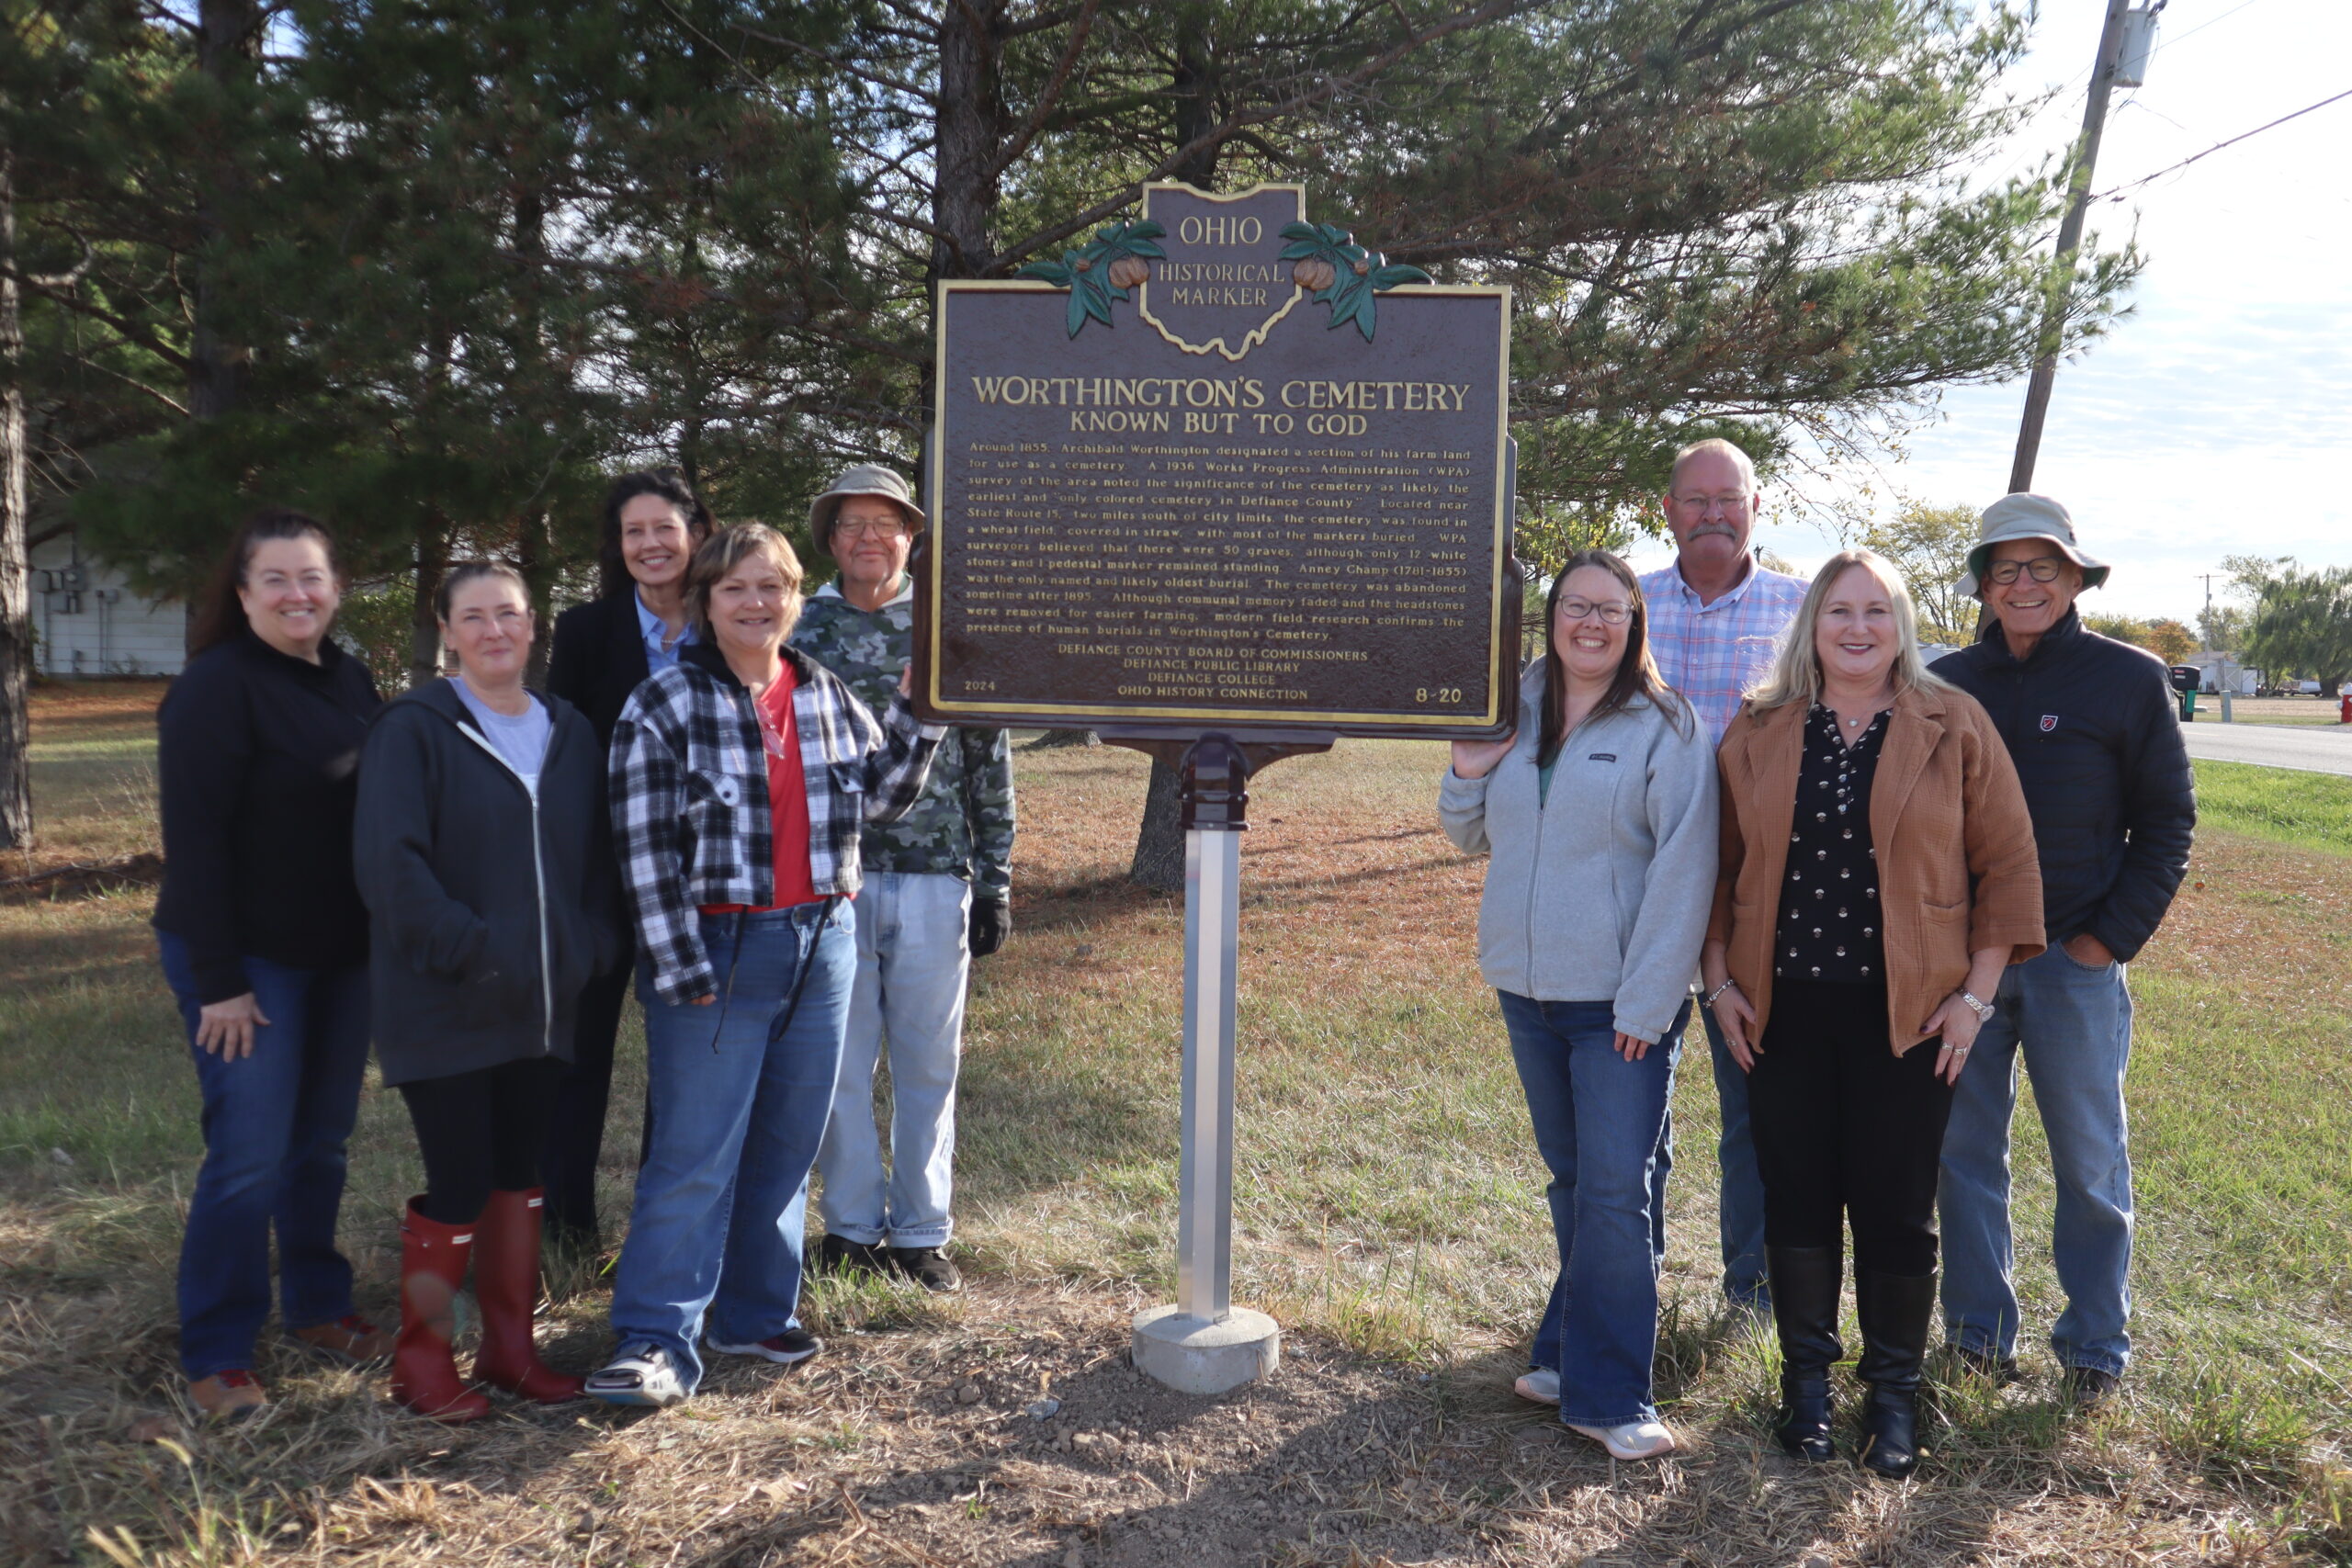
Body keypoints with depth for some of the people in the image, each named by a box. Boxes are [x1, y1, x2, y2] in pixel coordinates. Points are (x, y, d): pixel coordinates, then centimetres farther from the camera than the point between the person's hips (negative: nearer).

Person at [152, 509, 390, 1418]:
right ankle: (216, 1357, 11)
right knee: (249, 1154, -3)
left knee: (322, 1141, 14)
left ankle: (318, 1307, 30)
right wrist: (218, 980, -18)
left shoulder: (351, 681, 8)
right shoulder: (216, 688, -13)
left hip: (342, 953, 6)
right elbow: (195, 840, -16)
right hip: (249, 959, -6)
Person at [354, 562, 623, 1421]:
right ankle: (421, 1357, 16)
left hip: (542, 1003, 5)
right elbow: (389, 862, -15)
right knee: (458, 1183, -3)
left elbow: (597, 857, 16)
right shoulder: (413, 729, -8)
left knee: (519, 1174, 14)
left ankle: (509, 1344, 27)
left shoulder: (569, 733, 10)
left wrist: (590, 949, 1)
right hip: (445, 1009, -5)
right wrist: (469, 950, -20)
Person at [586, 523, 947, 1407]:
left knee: (787, 1148, 13)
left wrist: (917, 712, 0)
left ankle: (755, 1315, 27)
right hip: (718, 952, -5)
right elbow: (646, 852, -11)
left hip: (822, 945, 5)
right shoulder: (664, 706, -7)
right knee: (695, 1156, -4)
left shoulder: (824, 694, 8)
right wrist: (682, 970, -14)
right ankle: (657, 1342, 6)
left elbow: (882, 798, 12)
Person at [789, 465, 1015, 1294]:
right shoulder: (800, 632, 6)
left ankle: (921, 1233, 20)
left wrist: (995, 883, 3)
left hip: (934, 880, 0)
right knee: (839, 1060, 7)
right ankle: (852, 1226, 22)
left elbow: (990, 760, 6)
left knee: (928, 1062, 7)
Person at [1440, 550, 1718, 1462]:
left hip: (1621, 1002, -5)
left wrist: (1647, 1002, -18)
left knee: (1616, 1193, -5)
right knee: (1571, 1181, 18)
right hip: (1526, 990, 6)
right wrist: (1467, 774, -4)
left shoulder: (1666, 729, -8)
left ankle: (1608, 1396, 4)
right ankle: (1576, 1347, 32)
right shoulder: (1515, 713, 8)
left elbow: (1684, 870, -13)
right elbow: (1475, 838, 18)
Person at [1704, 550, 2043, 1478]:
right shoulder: (1759, 733, 5)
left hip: (1907, 1016, -2)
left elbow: (2007, 865, 0)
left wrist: (1975, 993, -4)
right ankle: (1807, 1377, 27)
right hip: (1783, 1010, 2)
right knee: (1797, 1199, 9)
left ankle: (1894, 1389, 25)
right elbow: (1719, 865, 8)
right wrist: (1720, 980, 3)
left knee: (1896, 1209, 5)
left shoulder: (1954, 728, -1)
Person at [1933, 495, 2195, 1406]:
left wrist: (2111, 937, -6)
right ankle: (1981, 1330, 23)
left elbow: (2168, 819, 1)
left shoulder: (2127, 679, -1)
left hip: (2075, 960, -2)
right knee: (1965, 1149, 9)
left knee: (2090, 1161, 6)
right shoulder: (1948, 683, 6)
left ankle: (2095, 1346, 21)